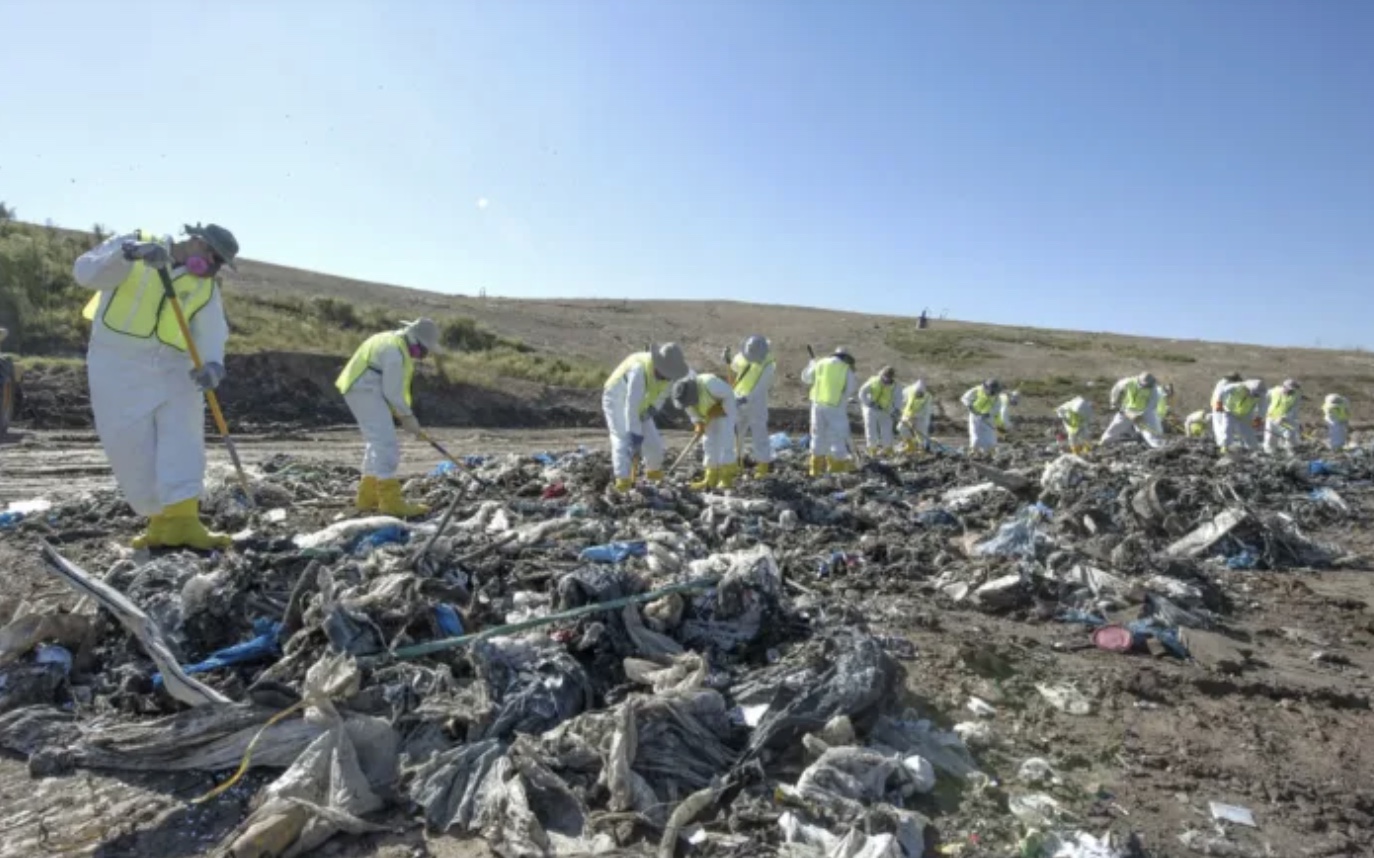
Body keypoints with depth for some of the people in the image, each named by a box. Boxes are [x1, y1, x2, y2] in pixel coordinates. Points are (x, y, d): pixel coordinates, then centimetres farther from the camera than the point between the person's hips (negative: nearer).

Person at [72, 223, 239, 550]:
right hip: (117, 366, -2)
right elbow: (85, 273, -14)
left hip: (172, 368, 2)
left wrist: (212, 364, -28)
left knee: (183, 441, -12)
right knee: (133, 450, -1)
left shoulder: (206, 287, 7)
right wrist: (130, 253, -31)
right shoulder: (130, 244, 0)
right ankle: (161, 522, 9)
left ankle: (183, 521, -15)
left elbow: (211, 333, -7)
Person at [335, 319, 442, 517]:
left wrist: (405, 414, 10)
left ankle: (367, 498, 19)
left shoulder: (396, 343, 14)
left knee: (378, 443, 15)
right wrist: (407, 416, -8)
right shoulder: (395, 350, -18)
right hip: (365, 391, -11)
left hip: (364, 391, 11)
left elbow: (396, 387, 17)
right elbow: (392, 391, -18)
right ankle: (391, 501, -16)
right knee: (386, 444, -14)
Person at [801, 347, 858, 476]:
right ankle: (838, 466, 2)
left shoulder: (820, 364, 6)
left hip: (818, 404, 4)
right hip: (836, 407, -4)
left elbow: (806, 378, 17)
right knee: (838, 437, 2)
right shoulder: (847, 370, -3)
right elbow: (852, 390, 2)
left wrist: (811, 364, 33)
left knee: (818, 436, 13)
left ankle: (817, 467, 16)